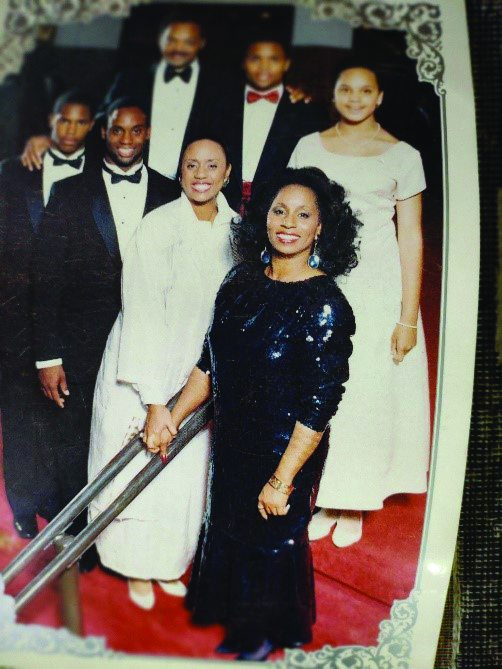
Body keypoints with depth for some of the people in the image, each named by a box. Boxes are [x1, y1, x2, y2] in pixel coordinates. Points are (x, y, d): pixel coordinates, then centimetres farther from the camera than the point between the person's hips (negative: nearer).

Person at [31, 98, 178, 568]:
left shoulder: (170, 196, 4)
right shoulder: (70, 193, 1)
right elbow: (46, 278, -2)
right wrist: (48, 355, -6)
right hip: (80, 351, 0)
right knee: (70, 450, 10)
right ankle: (73, 541, 33)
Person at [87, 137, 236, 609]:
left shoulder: (234, 228, -2)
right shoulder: (159, 227, -19)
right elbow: (143, 315, -22)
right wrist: (154, 401, -24)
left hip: (199, 371, 5)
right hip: (144, 369, -5)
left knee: (187, 472, 15)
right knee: (142, 472, 9)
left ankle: (168, 563, 37)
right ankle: (137, 568, 32)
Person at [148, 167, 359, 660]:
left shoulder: (325, 305, -21)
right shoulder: (242, 282, -2)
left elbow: (319, 407, -21)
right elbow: (210, 362, 7)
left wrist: (281, 481, -19)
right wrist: (172, 416, 3)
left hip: (284, 452, -6)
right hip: (231, 440, 6)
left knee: (270, 543, 14)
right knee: (228, 531, 22)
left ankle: (268, 636, 45)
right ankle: (241, 627, 49)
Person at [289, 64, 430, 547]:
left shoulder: (402, 155, 1)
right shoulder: (310, 146, 7)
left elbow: (411, 237, -2)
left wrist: (408, 317, -8)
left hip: (376, 287, -2)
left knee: (368, 393, 3)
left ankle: (353, 505, 22)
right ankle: (322, 500, 23)